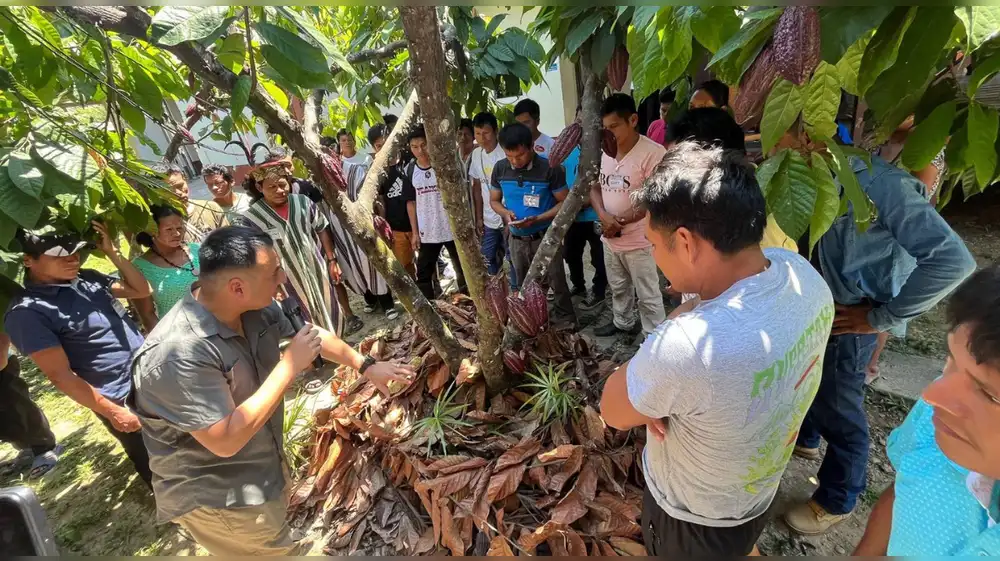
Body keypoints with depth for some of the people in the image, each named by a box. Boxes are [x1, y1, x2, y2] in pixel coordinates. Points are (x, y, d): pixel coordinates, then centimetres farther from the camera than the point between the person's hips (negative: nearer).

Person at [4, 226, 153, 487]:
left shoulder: (86, 278, 1)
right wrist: (112, 411, -17)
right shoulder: (28, 312, -18)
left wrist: (112, 252, -2)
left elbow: (142, 290, 10)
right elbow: (61, 375, -18)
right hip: (124, 402, -7)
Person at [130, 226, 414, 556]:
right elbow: (226, 441, -33)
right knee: (280, 550, 11)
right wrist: (290, 367, -31)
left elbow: (311, 333, 4)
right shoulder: (177, 353, -35)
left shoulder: (256, 308, -12)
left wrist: (367, 366, 5)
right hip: (215, 500, -7)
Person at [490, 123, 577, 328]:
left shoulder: (550, 169, -17)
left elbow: (564, 202, -10)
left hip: (546, 238, -4)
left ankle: (565, 323, 25)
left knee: (556, 283, 5)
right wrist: (505, 213, -15)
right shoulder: (500, 169, -4)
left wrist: (538, 219, -24)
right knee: (525, 286, 18)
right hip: (517, 239, 4)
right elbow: (494, 200, 8)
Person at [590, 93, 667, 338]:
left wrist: (619, 220, -17)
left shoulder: (652, 152, -18)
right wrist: (603, 216, -12)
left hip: (638, 241, -7)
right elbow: (595, 186, 7)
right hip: (609, 238, 7)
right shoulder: (604, 150, 2)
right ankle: (622, 322, 47)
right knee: (618, 288, 25)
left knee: (648, 295, 7)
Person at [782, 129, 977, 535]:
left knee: (838, 413, 12)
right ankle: (803, 438, 59)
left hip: (843, 321, -7)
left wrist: (882, 316, -21)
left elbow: (952, 261, -28)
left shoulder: (878, 181, -26)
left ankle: (835, 502, 38)